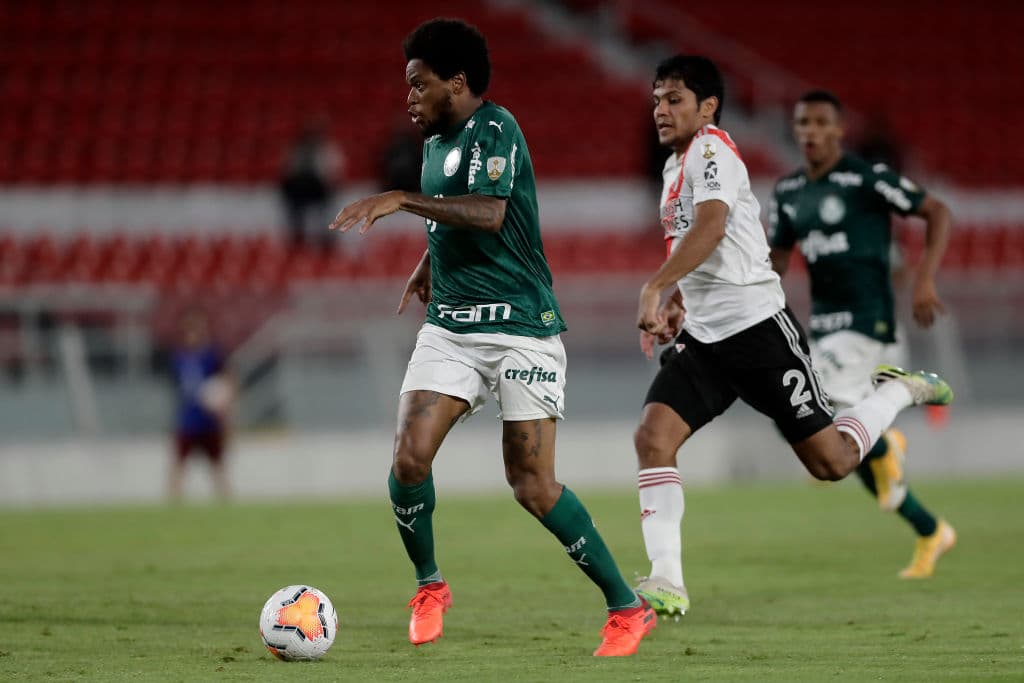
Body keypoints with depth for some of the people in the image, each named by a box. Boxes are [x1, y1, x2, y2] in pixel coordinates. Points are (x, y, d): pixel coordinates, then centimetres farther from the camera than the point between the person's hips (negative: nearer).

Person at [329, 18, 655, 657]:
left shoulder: (494, 129, -12)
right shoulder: (436, 143, 14)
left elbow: (488, 213, -28)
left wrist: (400, 200, -29)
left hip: (521, 328, -7)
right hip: (449, 327, 7)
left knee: (534, 486, -10)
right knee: (410, 459, -10)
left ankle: (628, 610, 3)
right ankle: (430, 587, 13)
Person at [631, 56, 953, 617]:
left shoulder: (711, 149, -12)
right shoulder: (675, 165, 17)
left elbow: (711, 226, -30)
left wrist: (655, 289, -39)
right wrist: (679, 302, 21)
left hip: (757, 325, -8)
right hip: (701, 338, 8)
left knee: (831, 461, -2)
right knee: (652, 436, -15)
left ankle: (898, 391, 27)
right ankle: (667, 583, -18)